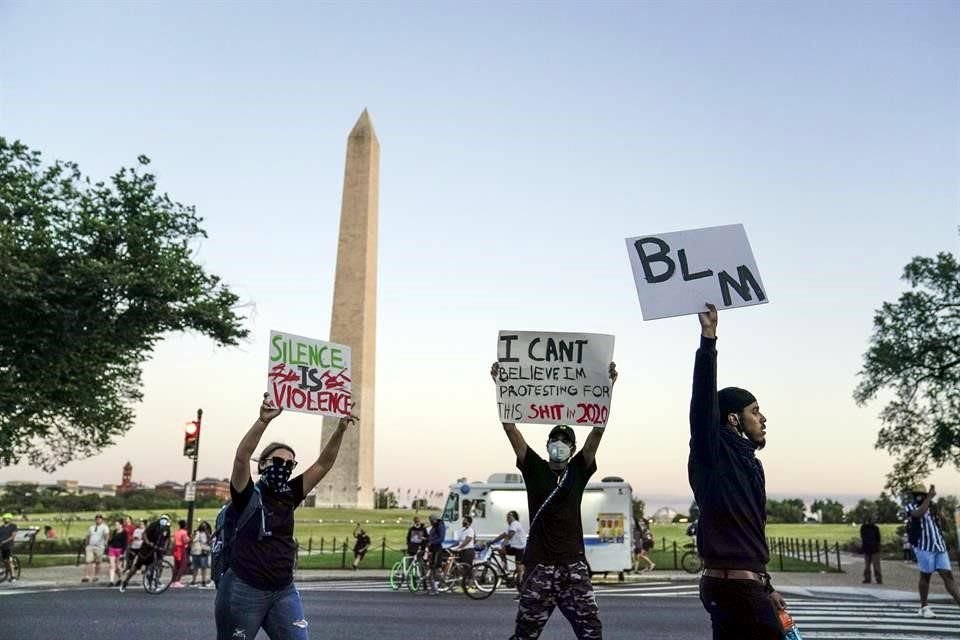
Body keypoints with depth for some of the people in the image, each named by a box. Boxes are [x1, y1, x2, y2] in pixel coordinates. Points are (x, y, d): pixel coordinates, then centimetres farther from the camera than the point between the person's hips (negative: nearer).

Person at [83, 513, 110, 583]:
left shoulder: (104, 527, -4)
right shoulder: (91, 527, 16)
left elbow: (106, 534, -21)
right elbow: (88, 536, 25)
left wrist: (105, 542, -37)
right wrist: (87, 544, 22)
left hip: (99, 547, -4)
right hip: (90, 546, 4)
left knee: (97, 562, 3)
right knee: (89, 561, -6)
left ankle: (96, 576, 16)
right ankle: (88, 577, -8)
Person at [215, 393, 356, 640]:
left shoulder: (289, 495, 6)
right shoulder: (247, 495, -7)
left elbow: (323, 464, 2)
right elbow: (241, 457, -25)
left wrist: (340, 430, -10)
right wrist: (263, 420, -37)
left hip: (284, 592, 5)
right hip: (243, 591, -5)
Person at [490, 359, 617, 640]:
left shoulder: (578, 470, 6)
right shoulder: (534, 468, 3)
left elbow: (598, 430, -2)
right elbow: (510, 428, -4)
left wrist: (607, 387, -10)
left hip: (573, 565, 1)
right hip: (539, 565, -1)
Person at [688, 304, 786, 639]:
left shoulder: (747, 460, 16)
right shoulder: (713, 452, -9)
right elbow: (704, 397, -24)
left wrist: (765, 587, 25)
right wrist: (708, 337, -29)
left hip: (745, 585, 9)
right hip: (733, 586, -9)